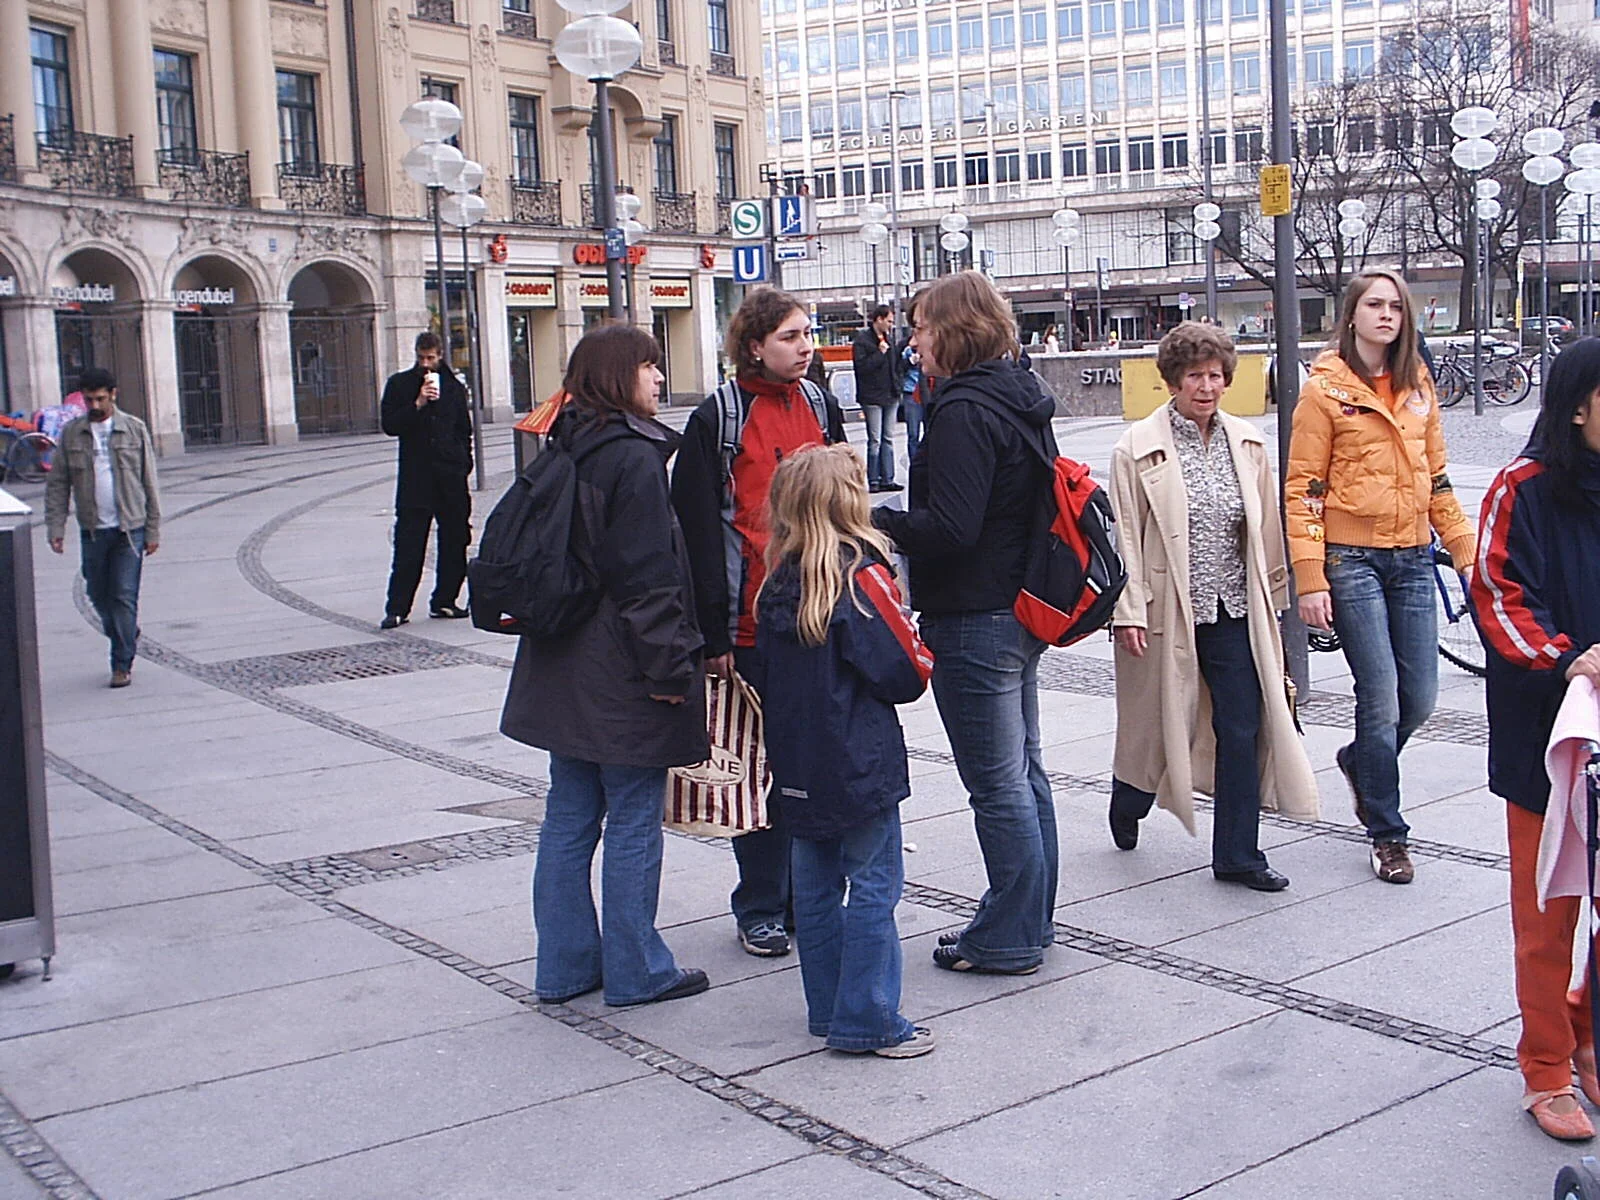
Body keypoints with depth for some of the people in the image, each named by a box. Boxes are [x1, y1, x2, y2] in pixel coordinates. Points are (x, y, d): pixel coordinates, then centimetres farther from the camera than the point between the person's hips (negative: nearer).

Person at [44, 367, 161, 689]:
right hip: (92, 530, 3)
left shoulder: (135, 430, 1)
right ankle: (128, 640, 34)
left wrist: (153, 530, 0)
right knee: (98, 595, 10)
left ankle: (123, 665, 1)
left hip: (129, 529, -3)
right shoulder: (71, 433, 5)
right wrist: (55, 527, -3)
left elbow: (150, 483, 3)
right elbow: (57, 485, 6)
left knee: (124, 597, -6)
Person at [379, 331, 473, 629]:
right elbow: (389, 425, -4)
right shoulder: (400, 384, 4)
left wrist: (463, 465, 7)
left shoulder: (453, 386, 11)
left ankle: (444, 600, 16)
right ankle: (397, 608, -3)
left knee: (453, 541, 6)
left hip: (450, 474, 3)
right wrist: (418, 404, -15)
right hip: (415, 474, -3)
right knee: (408, 544, -6)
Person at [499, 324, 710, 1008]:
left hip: (563, 667, 8)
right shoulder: (634, 455, -15)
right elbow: (648, 573, -19)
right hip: (621, 669, -8)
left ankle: (566, 965, 20)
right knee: (634, 819, 2)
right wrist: (670, 664, -15)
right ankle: (635, 971, 10)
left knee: (569, 815, 13)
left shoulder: (563, 450, 10)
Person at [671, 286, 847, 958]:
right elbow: (699, 531, -7)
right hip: (752, 622, -4)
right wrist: (712, 633, -11)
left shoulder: (822, 410, 11)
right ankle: (761, 909, 16)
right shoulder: (717, 420, -4)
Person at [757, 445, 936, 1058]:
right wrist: (922, 659, 5)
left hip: (798, 762, 7)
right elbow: (906, 673, -15)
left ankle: (828, 1009, 24)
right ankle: (867, 1022, 5)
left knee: (815, 884, 14)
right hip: (860, 763, -7)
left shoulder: (779, 578, 2)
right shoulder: (859, 575, -17)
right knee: (873, 885, 2)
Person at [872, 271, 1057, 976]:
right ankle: (1032, 922, 30)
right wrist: (907, 527, 13)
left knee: (997, 785, 0)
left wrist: (882, 521, -11)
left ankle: (1009, 941, 11)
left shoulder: (963, 411, -19)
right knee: (1023, 772, 18)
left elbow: (950, 528, -26)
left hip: (974, 622, -10)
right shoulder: (1021, 400, 11)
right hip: (1021, 610, 10)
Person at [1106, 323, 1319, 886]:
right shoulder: (1138, 450, -7)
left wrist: (1271, 601, 14)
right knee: (1155, 725, 10)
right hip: (1167, 609, -3)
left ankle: (1237, 855, 9)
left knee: (1243, 729, -1)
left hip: (1233, 609, 4)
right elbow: (1124, 537, -8)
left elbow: (1266, 529, 13)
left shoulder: (1247, 444, 7)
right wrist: (1128, 612, -12)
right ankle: (1127, 806, 41)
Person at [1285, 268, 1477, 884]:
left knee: (1420, 698, 4)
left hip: (1412, 559, 5)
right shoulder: (1326, 388, -4)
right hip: (1352, 559, -5)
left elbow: (1436, 479, 18)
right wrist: (1310, 580, -12)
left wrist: (1466, 551, 11)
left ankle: (1359, 762, 36)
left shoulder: (1418, 387, 12)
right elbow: (1302, 489, -7)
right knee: (1381, 699, -5)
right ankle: (1388, 835, 10)